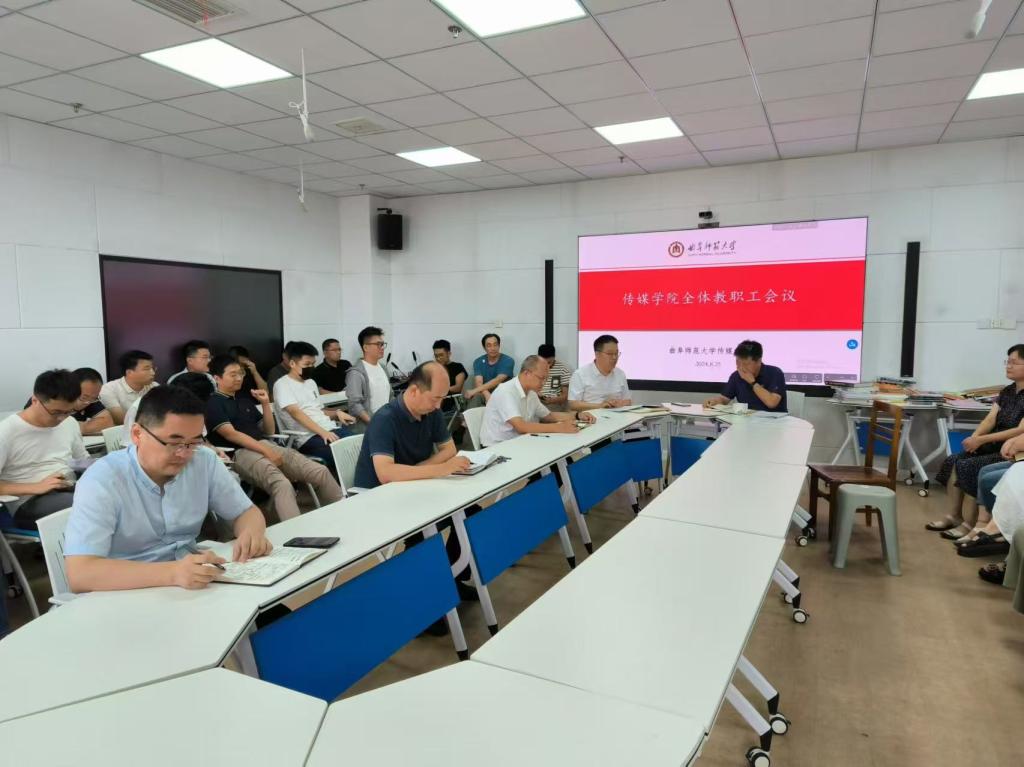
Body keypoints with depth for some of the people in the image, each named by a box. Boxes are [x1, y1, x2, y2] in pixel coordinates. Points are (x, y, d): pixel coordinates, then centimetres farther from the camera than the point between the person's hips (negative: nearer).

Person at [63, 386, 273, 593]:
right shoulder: (102, 481, -15)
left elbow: (246, 512, 8)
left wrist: (251, 533, -15)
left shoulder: (205, 461, -2)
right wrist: (171, 573, -36)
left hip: (193, 589, 3)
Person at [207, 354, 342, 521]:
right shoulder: (212, 404, 5)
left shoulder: (245, 400, 26)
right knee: (282, 485, -38)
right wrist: (266, 451, -17)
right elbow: (231, 434, -9)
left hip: (267, 445, 7)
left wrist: (266, 404, 11)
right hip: (240, 453, -6)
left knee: (320, 471, -14)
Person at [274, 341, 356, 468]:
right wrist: (323, 432, -24)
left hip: (331, 429, 8)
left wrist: (337, 413, 4)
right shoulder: (282, 384, -2)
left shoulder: (311, 382, 22)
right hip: (308, 437, -7)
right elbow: (296, 412, -14)